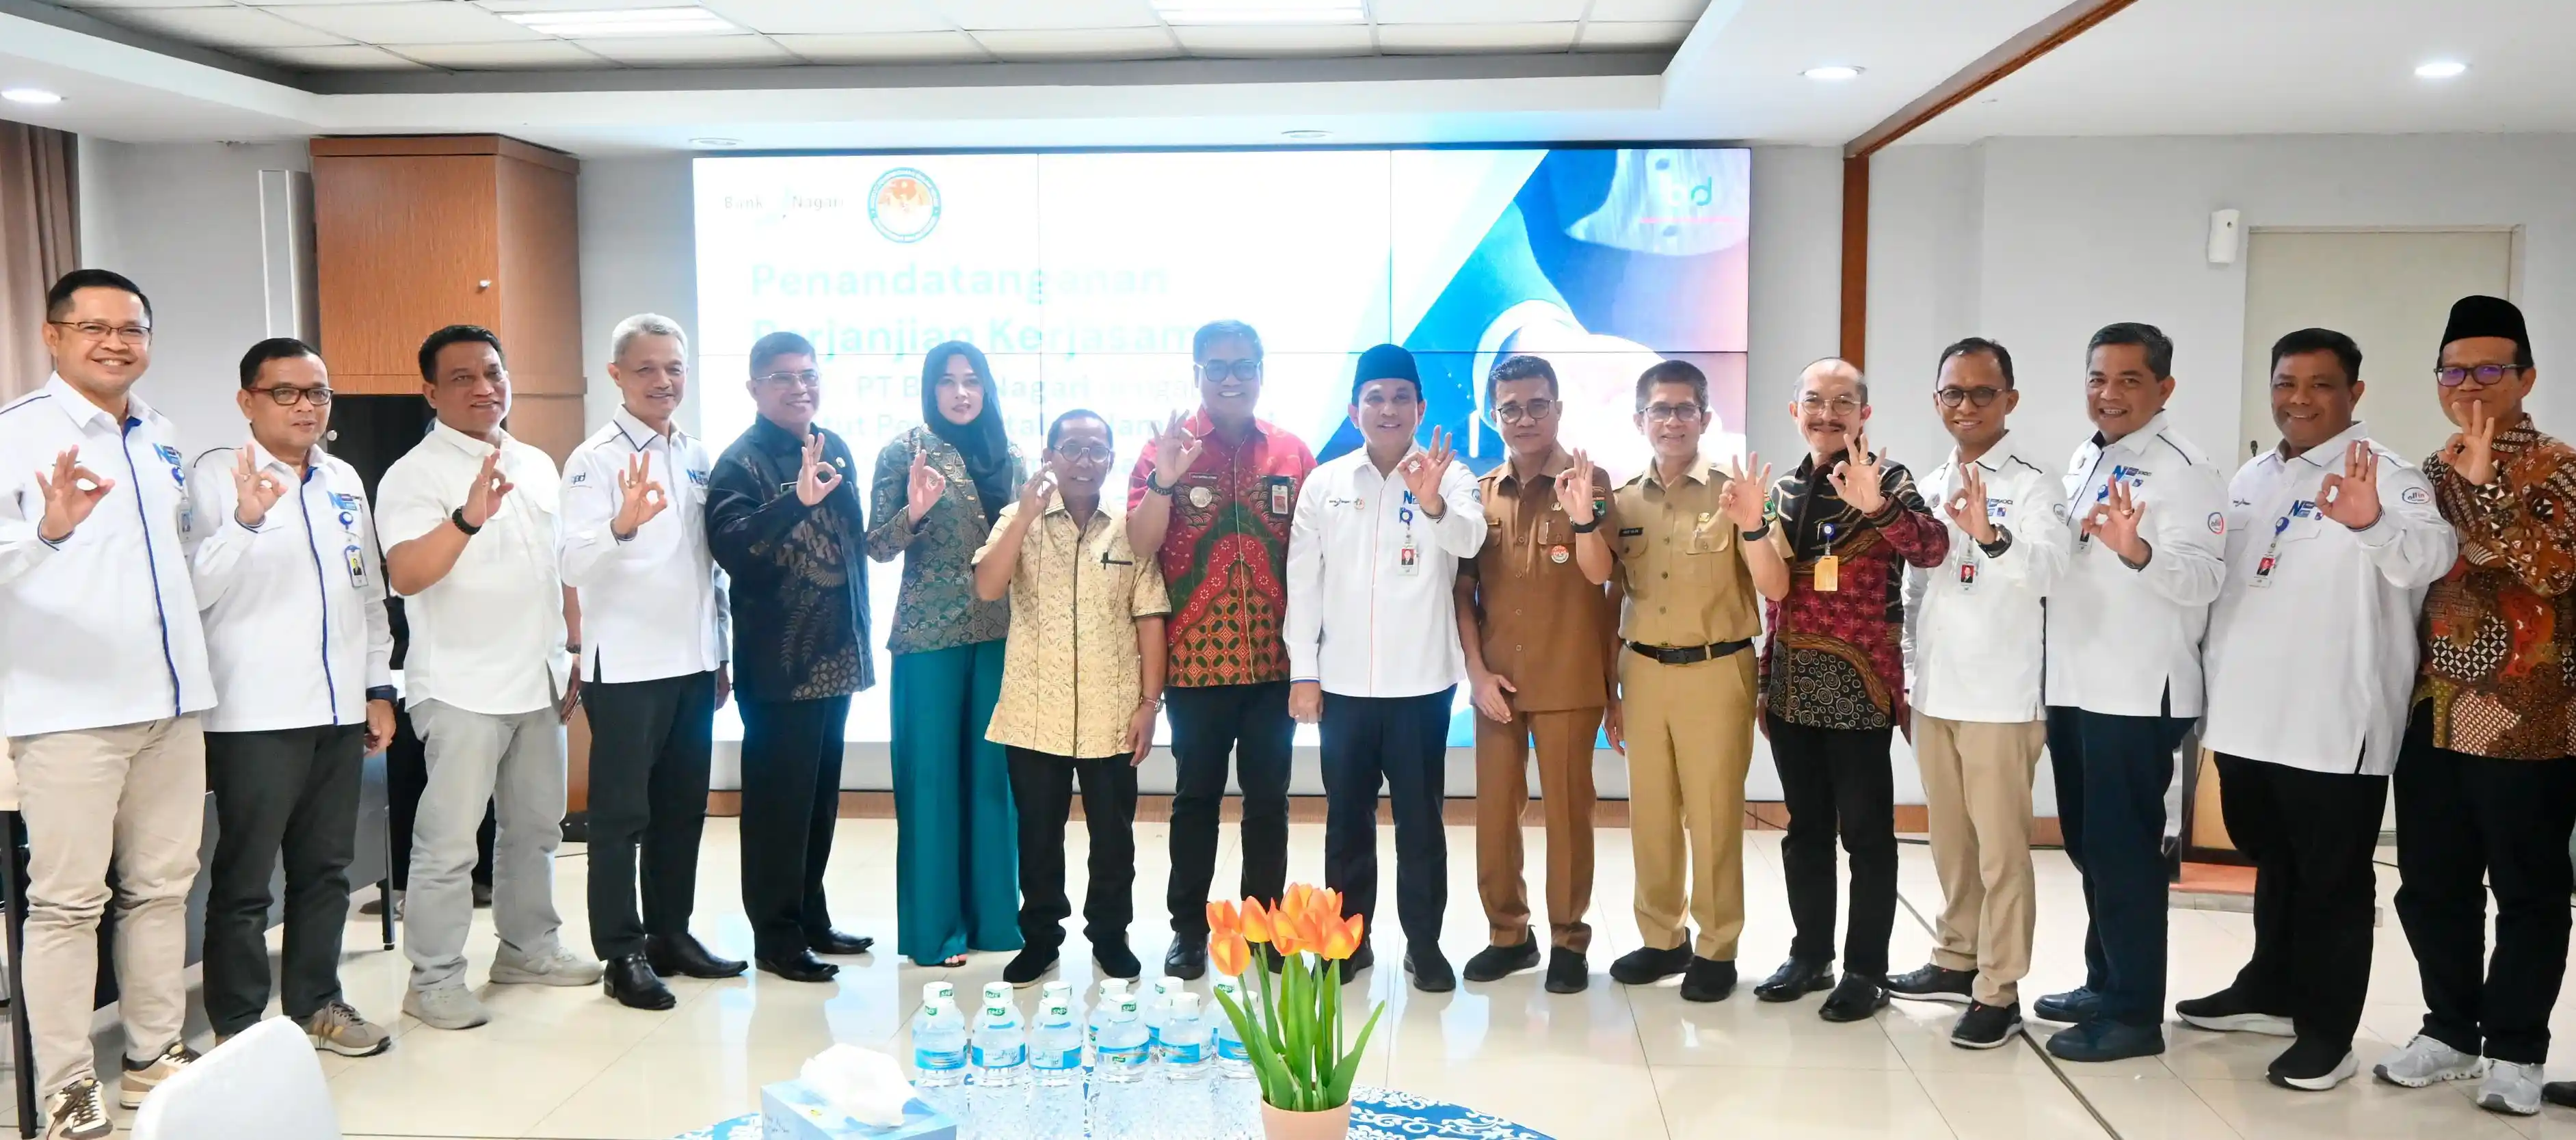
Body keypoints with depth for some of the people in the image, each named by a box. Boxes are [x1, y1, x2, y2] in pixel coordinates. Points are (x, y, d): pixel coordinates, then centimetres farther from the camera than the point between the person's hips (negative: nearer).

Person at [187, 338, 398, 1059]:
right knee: (244, 880, 3)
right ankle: (238, 1025, 14)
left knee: (327, 869, 13)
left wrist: (379, 686, 15)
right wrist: (244, 521, -28)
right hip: (254, 715, -6)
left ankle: (315, 1003, 26)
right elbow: (196, 589, -13)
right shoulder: (217, 476, -5)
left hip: (337, 709, 6)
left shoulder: (345, 481, 13)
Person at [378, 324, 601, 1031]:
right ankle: (434, 979, 6)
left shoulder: (538, 467, 13)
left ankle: (528, 949, 29)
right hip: (462, 689, -7)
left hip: (539, 682, 7)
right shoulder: (414, 475, -9)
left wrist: (577, 654, 15)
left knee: (535, 827, 15)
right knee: (448, 841, -3)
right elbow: (406, 575, -24)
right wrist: (468, 518, -39)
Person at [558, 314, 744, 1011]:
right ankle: (623, 954, 9)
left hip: (694, 660, 6)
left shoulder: (698, 457, 10)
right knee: (621, 813, 2)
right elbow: (574, 564, -20)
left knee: (683, 807, 12)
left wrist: (723, 653, 15)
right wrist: (622, 523, -40)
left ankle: (671, 932, 24)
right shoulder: (595, 459, -8)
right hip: (626, 664, -6)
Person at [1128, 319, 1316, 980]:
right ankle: (1188, 927, 19)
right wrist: (1164, 480, -22)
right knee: (1197, 795, 8)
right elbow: (1139, 547, -6)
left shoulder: (1292, 453, 5)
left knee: (1268, 797, 9)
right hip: (1195, 660, -2)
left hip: (1274, 660, 2)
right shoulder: (1167, 448, 0)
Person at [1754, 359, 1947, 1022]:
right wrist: (1766, 677, 16)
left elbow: (1932, 549, -25)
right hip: (1792, 686, 6)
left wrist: (1875, 506, -42)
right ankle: (1810, 955, 25)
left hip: (1858, 686, -6)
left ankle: (1866, 970, 11)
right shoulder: (1785, 489, 12)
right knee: (1805, 828, 14)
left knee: (1866, 832, 2)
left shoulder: (1886, 478, -6)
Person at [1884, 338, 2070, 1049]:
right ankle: (1956, 958, 30)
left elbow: (2048, 568, -27)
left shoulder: (2031, 485, -9)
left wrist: (1992, 536, -46)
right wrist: (1906, 674, 15)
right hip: (1932, 693, 7)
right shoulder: (1928, 486, 12)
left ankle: (2000, 991, 7)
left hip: (2000, 697, -6)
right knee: (1950, 837, 17)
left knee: (2001, 846, 0)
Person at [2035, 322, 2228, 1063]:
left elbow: (2204, 579, -24)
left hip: (2139, 692, -8)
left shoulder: (2184, 471, -12)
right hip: (2073, 683, 8)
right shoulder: (2082, 462, 13)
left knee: (2124, 850, -2)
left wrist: (2138, 550, -39)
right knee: (2087, 844, 16)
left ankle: (2136, 1012, 8)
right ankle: (2104, 983, 29)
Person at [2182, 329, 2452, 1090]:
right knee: (2273, 867, 21)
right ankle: (2271, 993, 36)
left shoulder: (2384, 475, -10)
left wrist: (2372, 525, -48)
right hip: (2249, 716, 7)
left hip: (2334, 724, -7)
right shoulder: (2250, 480, 13)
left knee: (2333, 880, 3)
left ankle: (2326, 1031, 14)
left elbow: (2432, 556, -29)